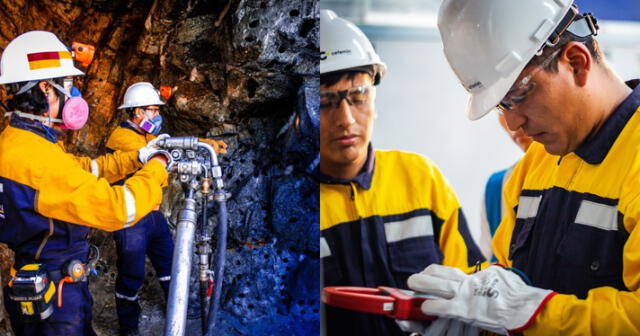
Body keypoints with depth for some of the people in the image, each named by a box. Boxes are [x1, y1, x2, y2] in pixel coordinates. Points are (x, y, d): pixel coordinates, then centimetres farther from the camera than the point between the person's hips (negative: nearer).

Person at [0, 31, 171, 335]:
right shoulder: (37, 158, -28)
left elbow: (87, 169, 15)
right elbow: (119, 210, -27)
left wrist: (138, 158, 7)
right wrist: (156, 169, -12)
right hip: (55, 300, -9)